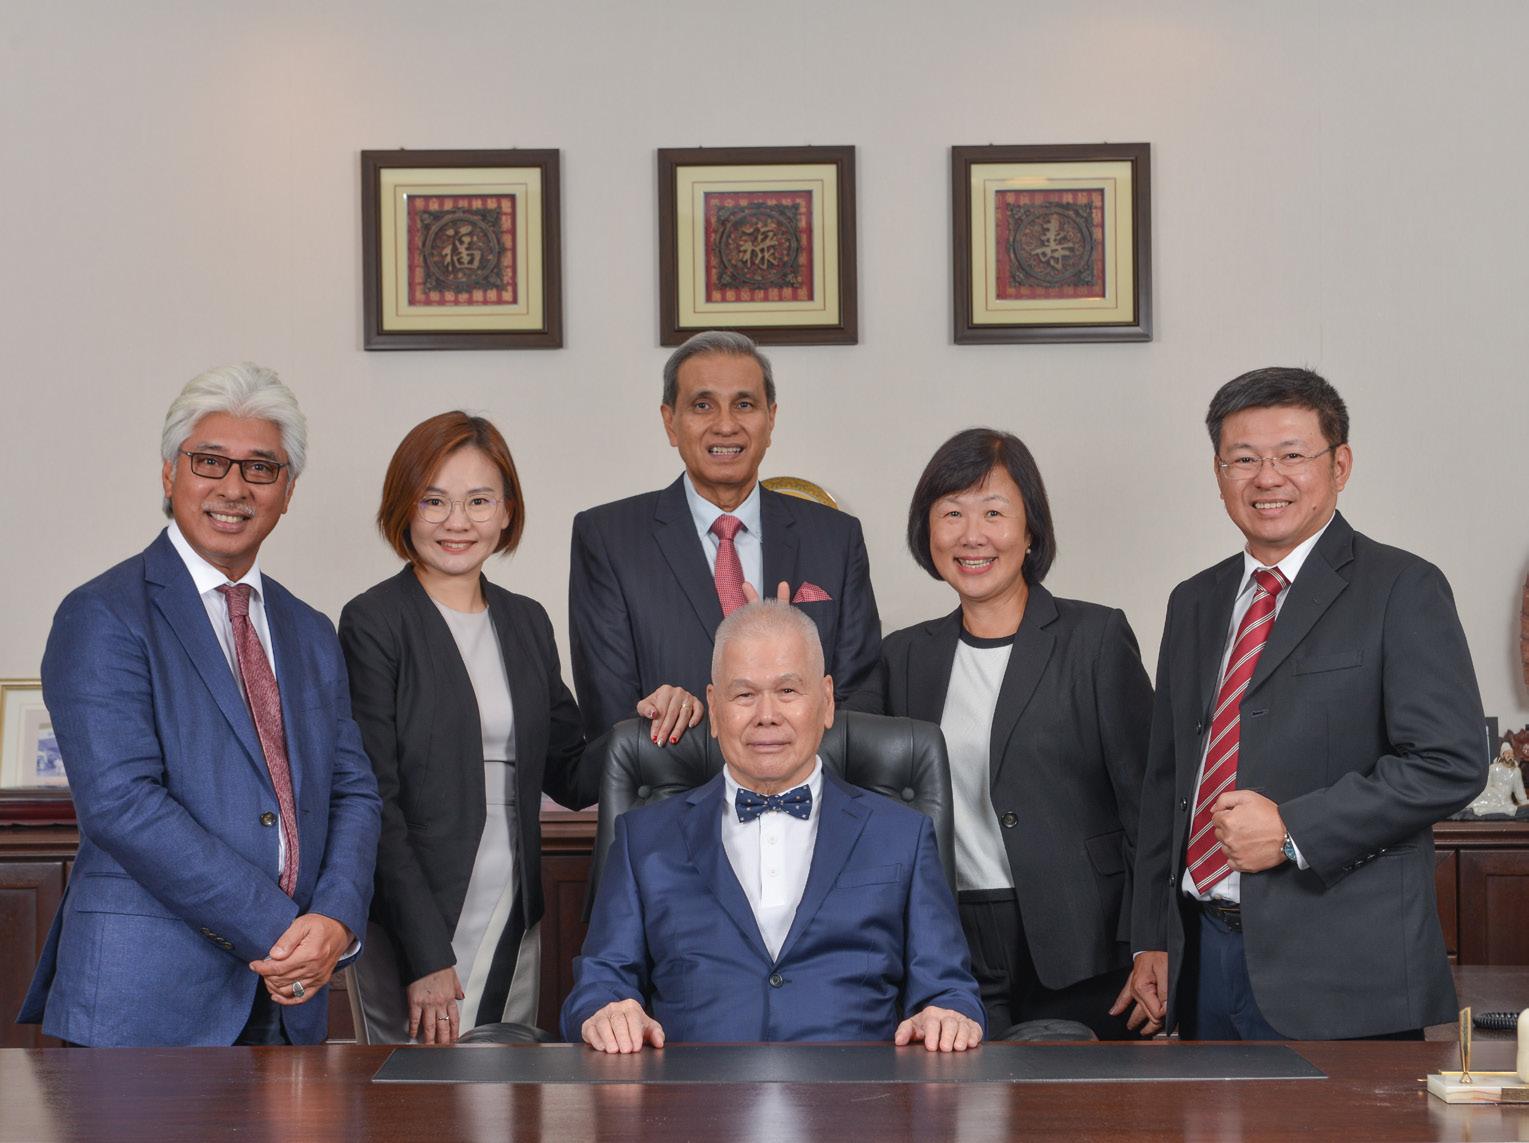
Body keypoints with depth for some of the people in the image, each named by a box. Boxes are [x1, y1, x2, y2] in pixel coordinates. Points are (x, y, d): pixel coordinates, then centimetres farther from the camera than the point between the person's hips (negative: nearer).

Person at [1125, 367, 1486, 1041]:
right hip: (1203, 954, 5)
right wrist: (1152, 939, 13)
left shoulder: (1402, 591, -4)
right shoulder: (1195, 603, 16)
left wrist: (1293, 831, -17)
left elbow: (1451, 763, -13)